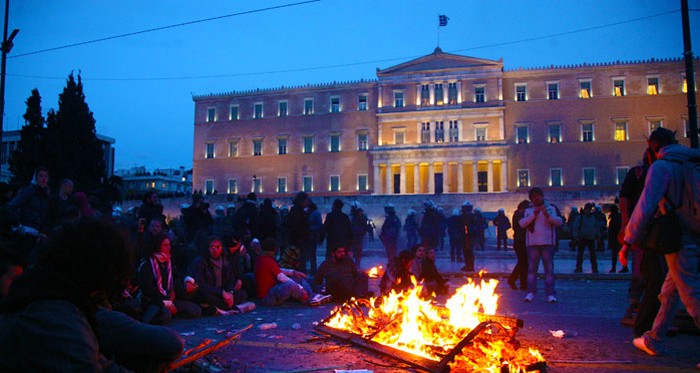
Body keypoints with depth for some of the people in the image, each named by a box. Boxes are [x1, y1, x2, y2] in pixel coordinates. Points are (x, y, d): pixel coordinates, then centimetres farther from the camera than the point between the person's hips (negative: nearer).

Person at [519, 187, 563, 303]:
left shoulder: (550, 209, 9)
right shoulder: (528, 210, 13)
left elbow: (559, 222, -4)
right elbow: (522, 223, -3)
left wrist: (548, 215, -18)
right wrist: (534, 214, -10)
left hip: (547, 243, -1)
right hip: (532, 243, 1)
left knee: (549, 269, -3)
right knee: (531, 268, 0)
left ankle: (550, 294, -1)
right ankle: (530, 293, 2)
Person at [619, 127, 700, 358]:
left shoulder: (661, 166, -9)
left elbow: (645, 207, -15)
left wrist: (628, 243, -10)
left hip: (681, 240, -8)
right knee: (670, 291, 16)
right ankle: (654, 341, 26)